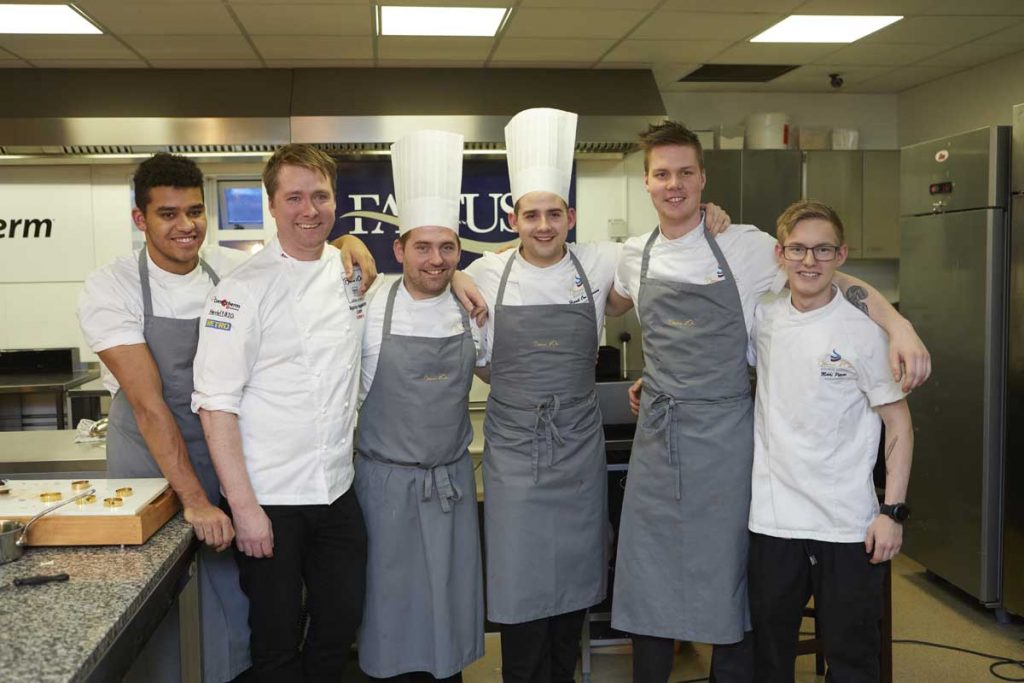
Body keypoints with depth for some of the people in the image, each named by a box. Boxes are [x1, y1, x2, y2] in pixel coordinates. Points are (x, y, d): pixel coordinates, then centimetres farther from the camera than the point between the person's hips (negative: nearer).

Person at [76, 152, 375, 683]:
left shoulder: (232, 269, -2)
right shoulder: (111, 288, -13)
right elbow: (147, 402, -20)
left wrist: (347, 243, -12)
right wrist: (194, 500, -24)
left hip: (225, 462, 3)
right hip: (150, 472, -3)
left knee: (235, 616, 9)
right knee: (158, 623, 9)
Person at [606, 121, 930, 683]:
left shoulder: (744, 246, -6)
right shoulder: (635, 255, 6)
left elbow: (833, 280, -6)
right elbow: (612, 306, 28)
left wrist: (898, 327, -19)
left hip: (723, 435, -3)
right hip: (656, 434, 3)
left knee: (725, 570, 8)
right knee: (648, 573, 10)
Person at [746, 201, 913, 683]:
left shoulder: (863, 331, -8)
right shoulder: (763, 320, 2)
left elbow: (899, 425, -3)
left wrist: (893, 511, -8)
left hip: (847, 525, -3)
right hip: (772, 519, 3)